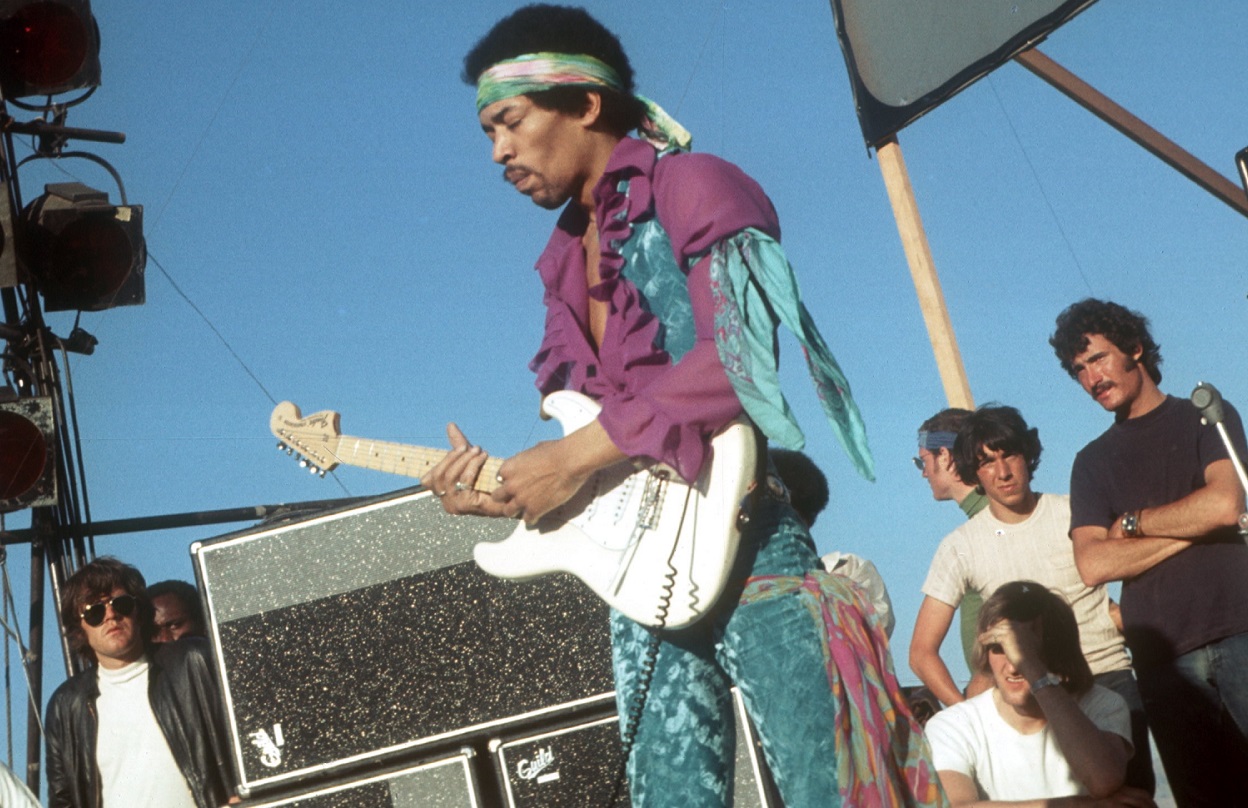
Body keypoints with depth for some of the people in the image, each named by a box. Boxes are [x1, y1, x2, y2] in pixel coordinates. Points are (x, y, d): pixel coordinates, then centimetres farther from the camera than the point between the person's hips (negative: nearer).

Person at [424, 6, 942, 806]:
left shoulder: (693, 186, -2)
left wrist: (581, 452, -18)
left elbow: (740, 356, -17)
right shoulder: (569, 258, 22)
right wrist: (505, 487, 5)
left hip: (736, 540, -8)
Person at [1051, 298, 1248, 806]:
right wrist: (1191, 528, -3)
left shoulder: (1204, 417, 10)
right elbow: (1094, 565, 2)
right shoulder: (1092, 462, 17)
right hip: (1162, 652, 3)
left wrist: (1131, 522, 4)